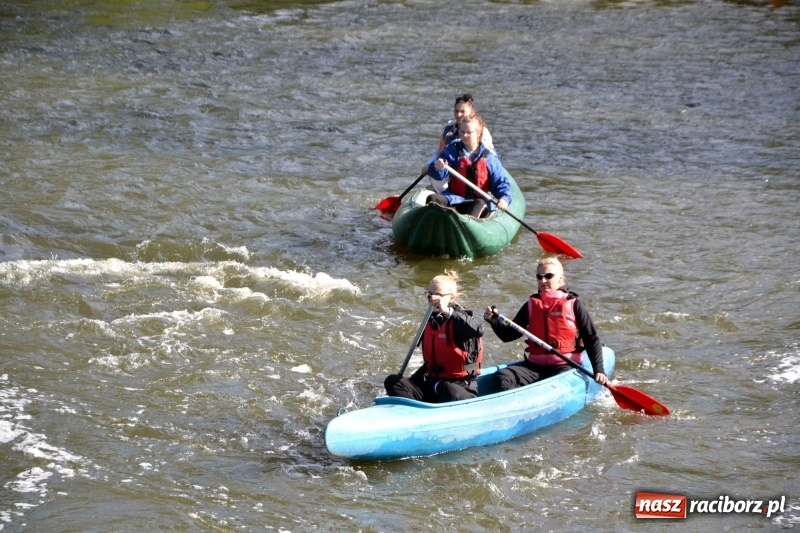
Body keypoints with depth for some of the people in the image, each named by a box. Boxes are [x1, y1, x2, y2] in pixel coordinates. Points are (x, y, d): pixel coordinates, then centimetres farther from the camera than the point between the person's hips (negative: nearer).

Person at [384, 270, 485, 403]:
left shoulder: (458, 320, -6)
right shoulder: (430, 322, 14)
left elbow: (478, 330, -32)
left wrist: (448, 312, -32)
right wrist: (412, 381, 15)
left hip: (461, 387, -7)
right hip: (433, 384, 8)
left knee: (451, 391, -43)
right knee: (392, 381, -11)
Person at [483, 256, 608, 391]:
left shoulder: (573, 305, 3)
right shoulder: (531, 305, 13)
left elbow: (592, 339, 4)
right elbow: (508, 335, 15)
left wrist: (599, 370, -7)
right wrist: (494, 320, -5)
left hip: (565, 367, -4)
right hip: (535, 366, 4)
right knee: (502, 377, -22)